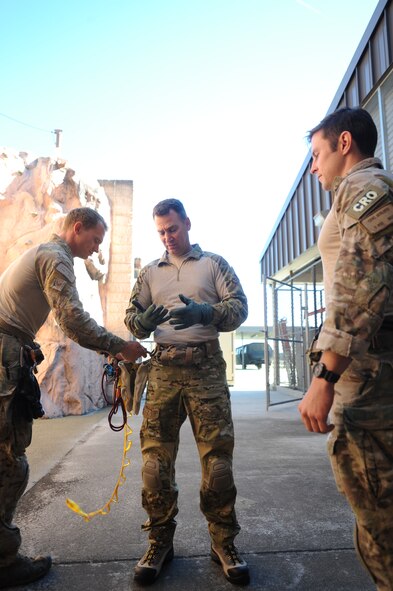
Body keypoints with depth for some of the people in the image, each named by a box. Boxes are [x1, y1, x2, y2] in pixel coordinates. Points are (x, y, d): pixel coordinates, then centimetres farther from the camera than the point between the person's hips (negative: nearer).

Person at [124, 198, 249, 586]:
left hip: (206, 367, -2)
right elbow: (132, 316, 14)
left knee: (217, 454, -1)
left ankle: (223, 542, 15)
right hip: (163, 368, 3)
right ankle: (160, 540, 16)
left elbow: (239, 306, 0)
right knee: (155, 455, 1)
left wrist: (203, 313, -20)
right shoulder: (150, 272, 18)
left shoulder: (214, 263, 10)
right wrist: (143, 320, -11)